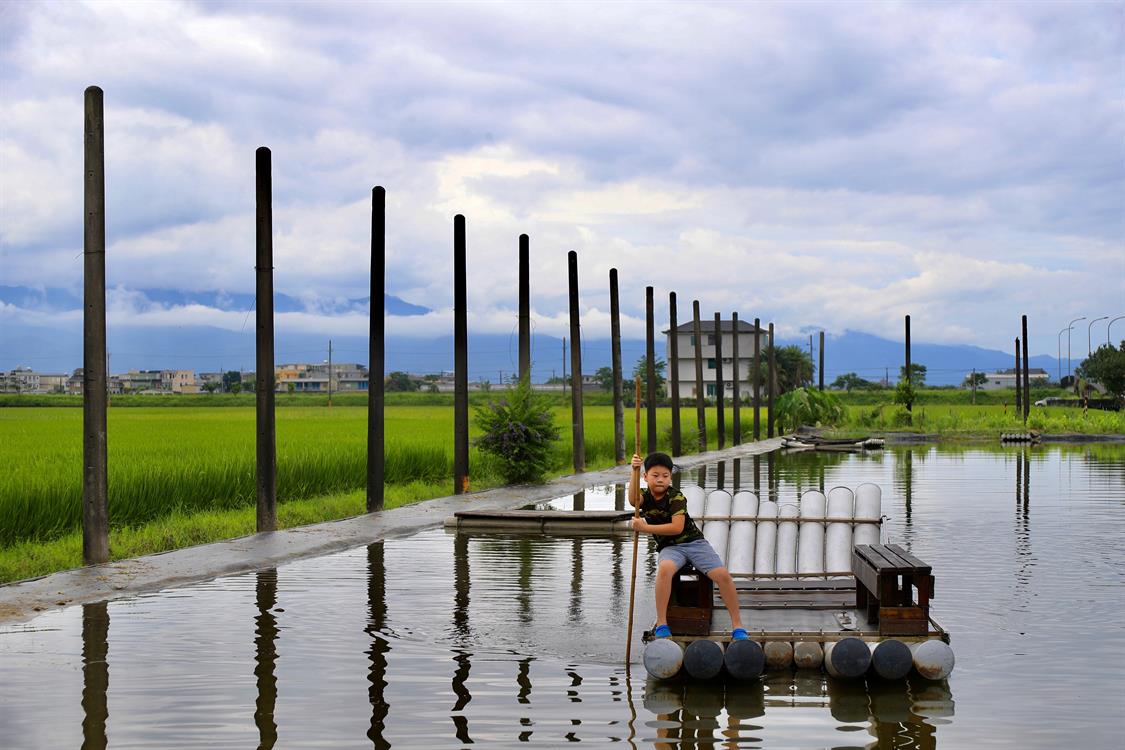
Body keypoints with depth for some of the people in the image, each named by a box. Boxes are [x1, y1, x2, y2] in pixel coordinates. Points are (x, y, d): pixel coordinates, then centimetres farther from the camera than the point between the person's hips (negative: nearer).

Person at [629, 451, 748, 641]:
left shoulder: (676, 497, -10)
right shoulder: (645, 497, 2)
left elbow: (677, 527, -21)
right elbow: (633, 500, -24)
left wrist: (645, 528, -21)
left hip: (693, 541, -1)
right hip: (669, 547, 1)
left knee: (723, 575, -21)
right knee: (664, 568, -36)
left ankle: (737, 626, -6)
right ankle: (661, 625, -29)